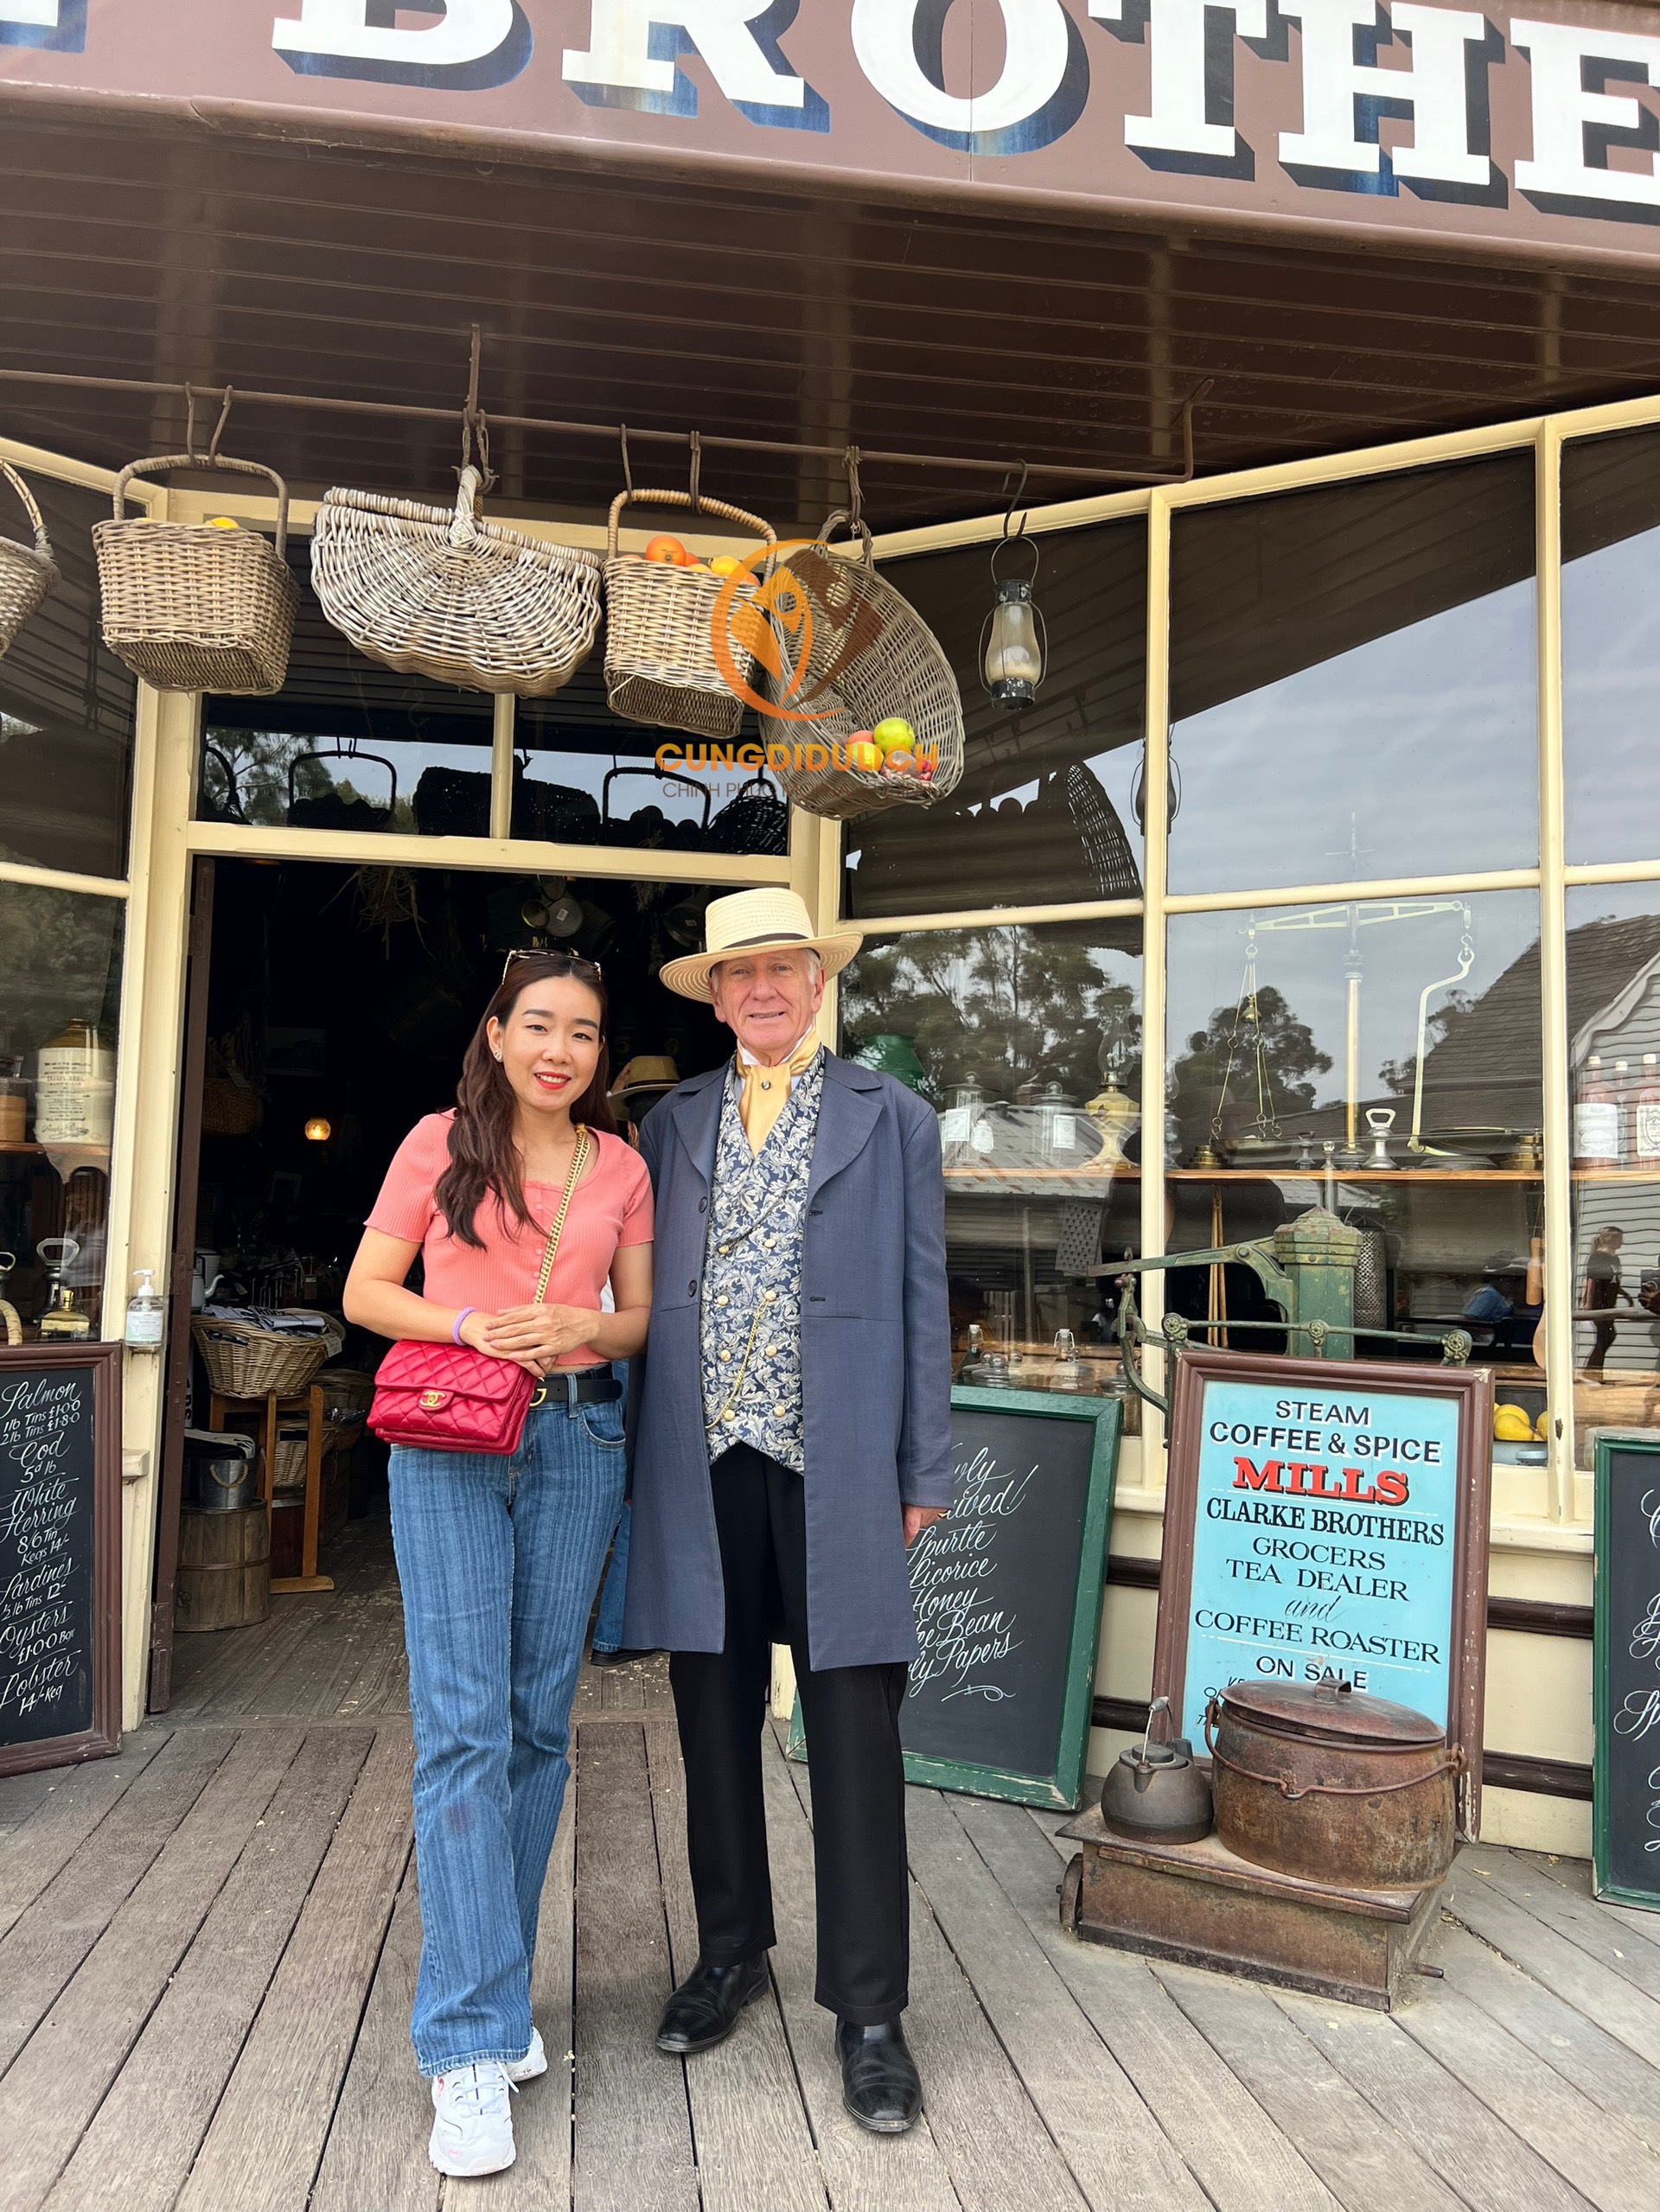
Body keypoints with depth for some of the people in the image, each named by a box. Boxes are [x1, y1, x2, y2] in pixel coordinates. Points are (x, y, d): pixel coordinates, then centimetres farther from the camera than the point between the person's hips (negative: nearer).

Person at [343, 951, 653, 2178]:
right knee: (463, 1721, -7)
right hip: (451, 1439, -3)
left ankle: (491, 1990, 27)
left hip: (579, 1442, 3)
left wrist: (582, 1326, -10)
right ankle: (471, 2045, 0)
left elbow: (642, 1320, 11)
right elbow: (367, 1292, 3)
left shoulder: (621, 1167, 8)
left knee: (540, 1721, 9)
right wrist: (471, 1325, -14)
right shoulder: (441, 1143, 2)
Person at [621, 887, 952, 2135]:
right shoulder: (671, 1125, 11)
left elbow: (922, 1303, 3)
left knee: (855, 1730, 2)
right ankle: (731, 1953, 34)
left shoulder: (893, 1121, 5)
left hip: (837, 1463, -2)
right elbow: (642, 1296, 10)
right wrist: (636, 1453, 5)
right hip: (702, 1461, 3)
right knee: (716, 1717, 14)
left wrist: (925, 1471, -1)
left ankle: (868, 2012, 17)